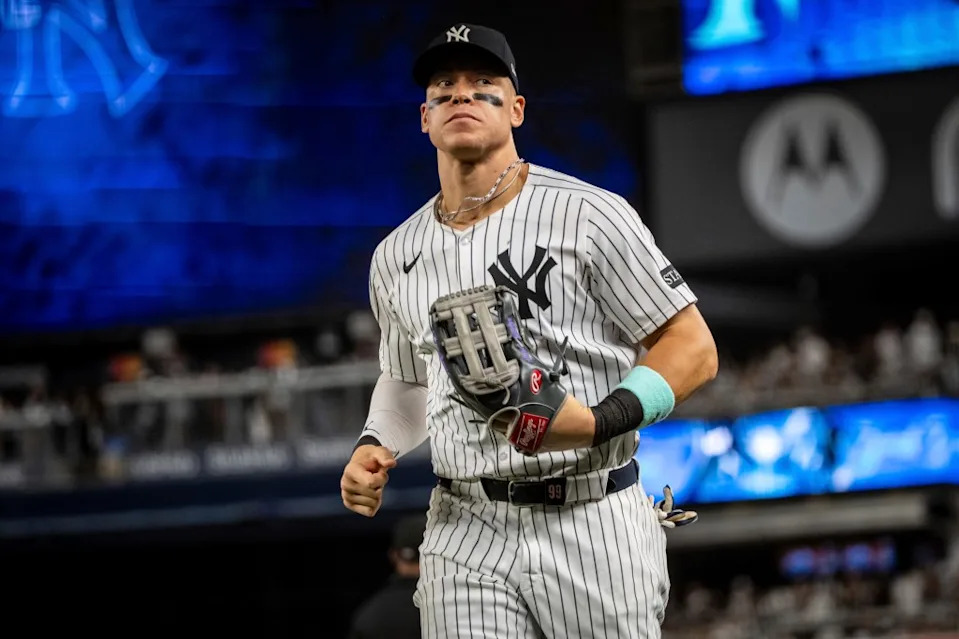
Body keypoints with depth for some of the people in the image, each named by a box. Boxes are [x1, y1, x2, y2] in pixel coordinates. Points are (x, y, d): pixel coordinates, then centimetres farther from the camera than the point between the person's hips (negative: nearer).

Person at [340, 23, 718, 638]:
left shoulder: (587, 214, -5)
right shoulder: (396, 256, 12)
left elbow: (693, 349, -5)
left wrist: (597, 421, -20)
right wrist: (374, 448, 7)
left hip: (594, 529, -3)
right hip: (465, 535, 3)